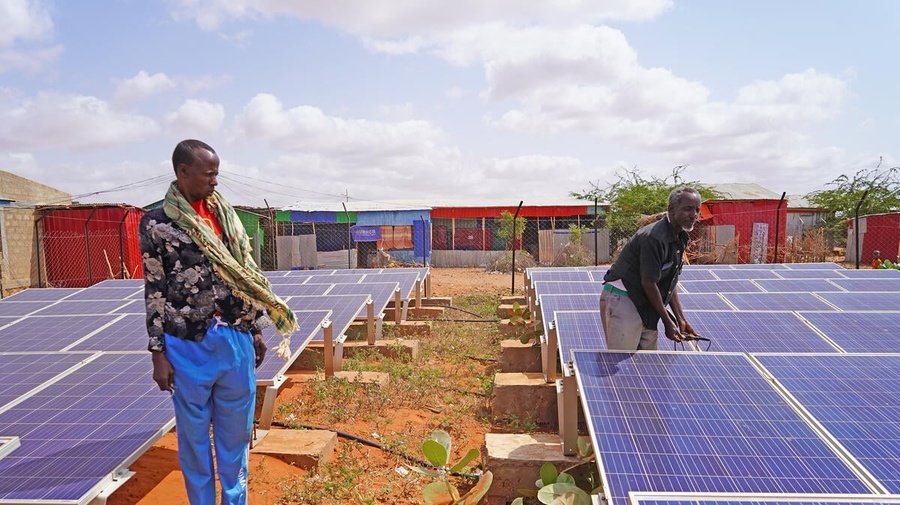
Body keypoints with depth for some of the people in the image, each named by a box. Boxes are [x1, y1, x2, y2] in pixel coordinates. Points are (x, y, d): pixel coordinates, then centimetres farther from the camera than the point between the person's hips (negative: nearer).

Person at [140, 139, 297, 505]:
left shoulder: (226, 216, 7)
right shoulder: (156, 223, -4)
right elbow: (154, 292, -3)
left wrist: (256, 331, 11)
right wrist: (158, 353, -5)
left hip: (236, 339, 4)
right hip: (189, 345, -3)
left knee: (237, 429, 15)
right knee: (194, 433, 12)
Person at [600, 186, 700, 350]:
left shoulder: (680, 238, 9)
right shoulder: (654, 238, -22)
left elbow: (670, 283, 14)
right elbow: (648, 283, -20)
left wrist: (681, 319, 11)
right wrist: (668, 322, -10)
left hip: (644, 305, 10)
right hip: (621, 299, -10)